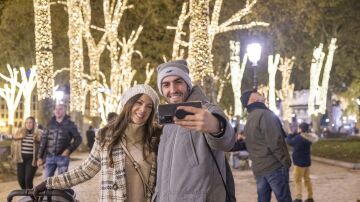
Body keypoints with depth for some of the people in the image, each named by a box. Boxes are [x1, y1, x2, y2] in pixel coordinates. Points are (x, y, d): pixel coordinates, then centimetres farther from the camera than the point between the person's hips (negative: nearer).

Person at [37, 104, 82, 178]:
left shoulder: (70, 124, 0)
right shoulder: (50, 124, 8)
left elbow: (78, 139, 2)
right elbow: (44, 140, 8)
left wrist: (69, 150, -11)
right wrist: (40, 156, 4)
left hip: (63, 157, -3)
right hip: (49, 157, 3)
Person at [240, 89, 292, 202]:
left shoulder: (248, 121, 16)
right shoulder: (265, 114, -11)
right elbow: (275, 141, -18)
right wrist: (286, 161, -11)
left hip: (258, 169, 8)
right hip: (274, 166, -8)